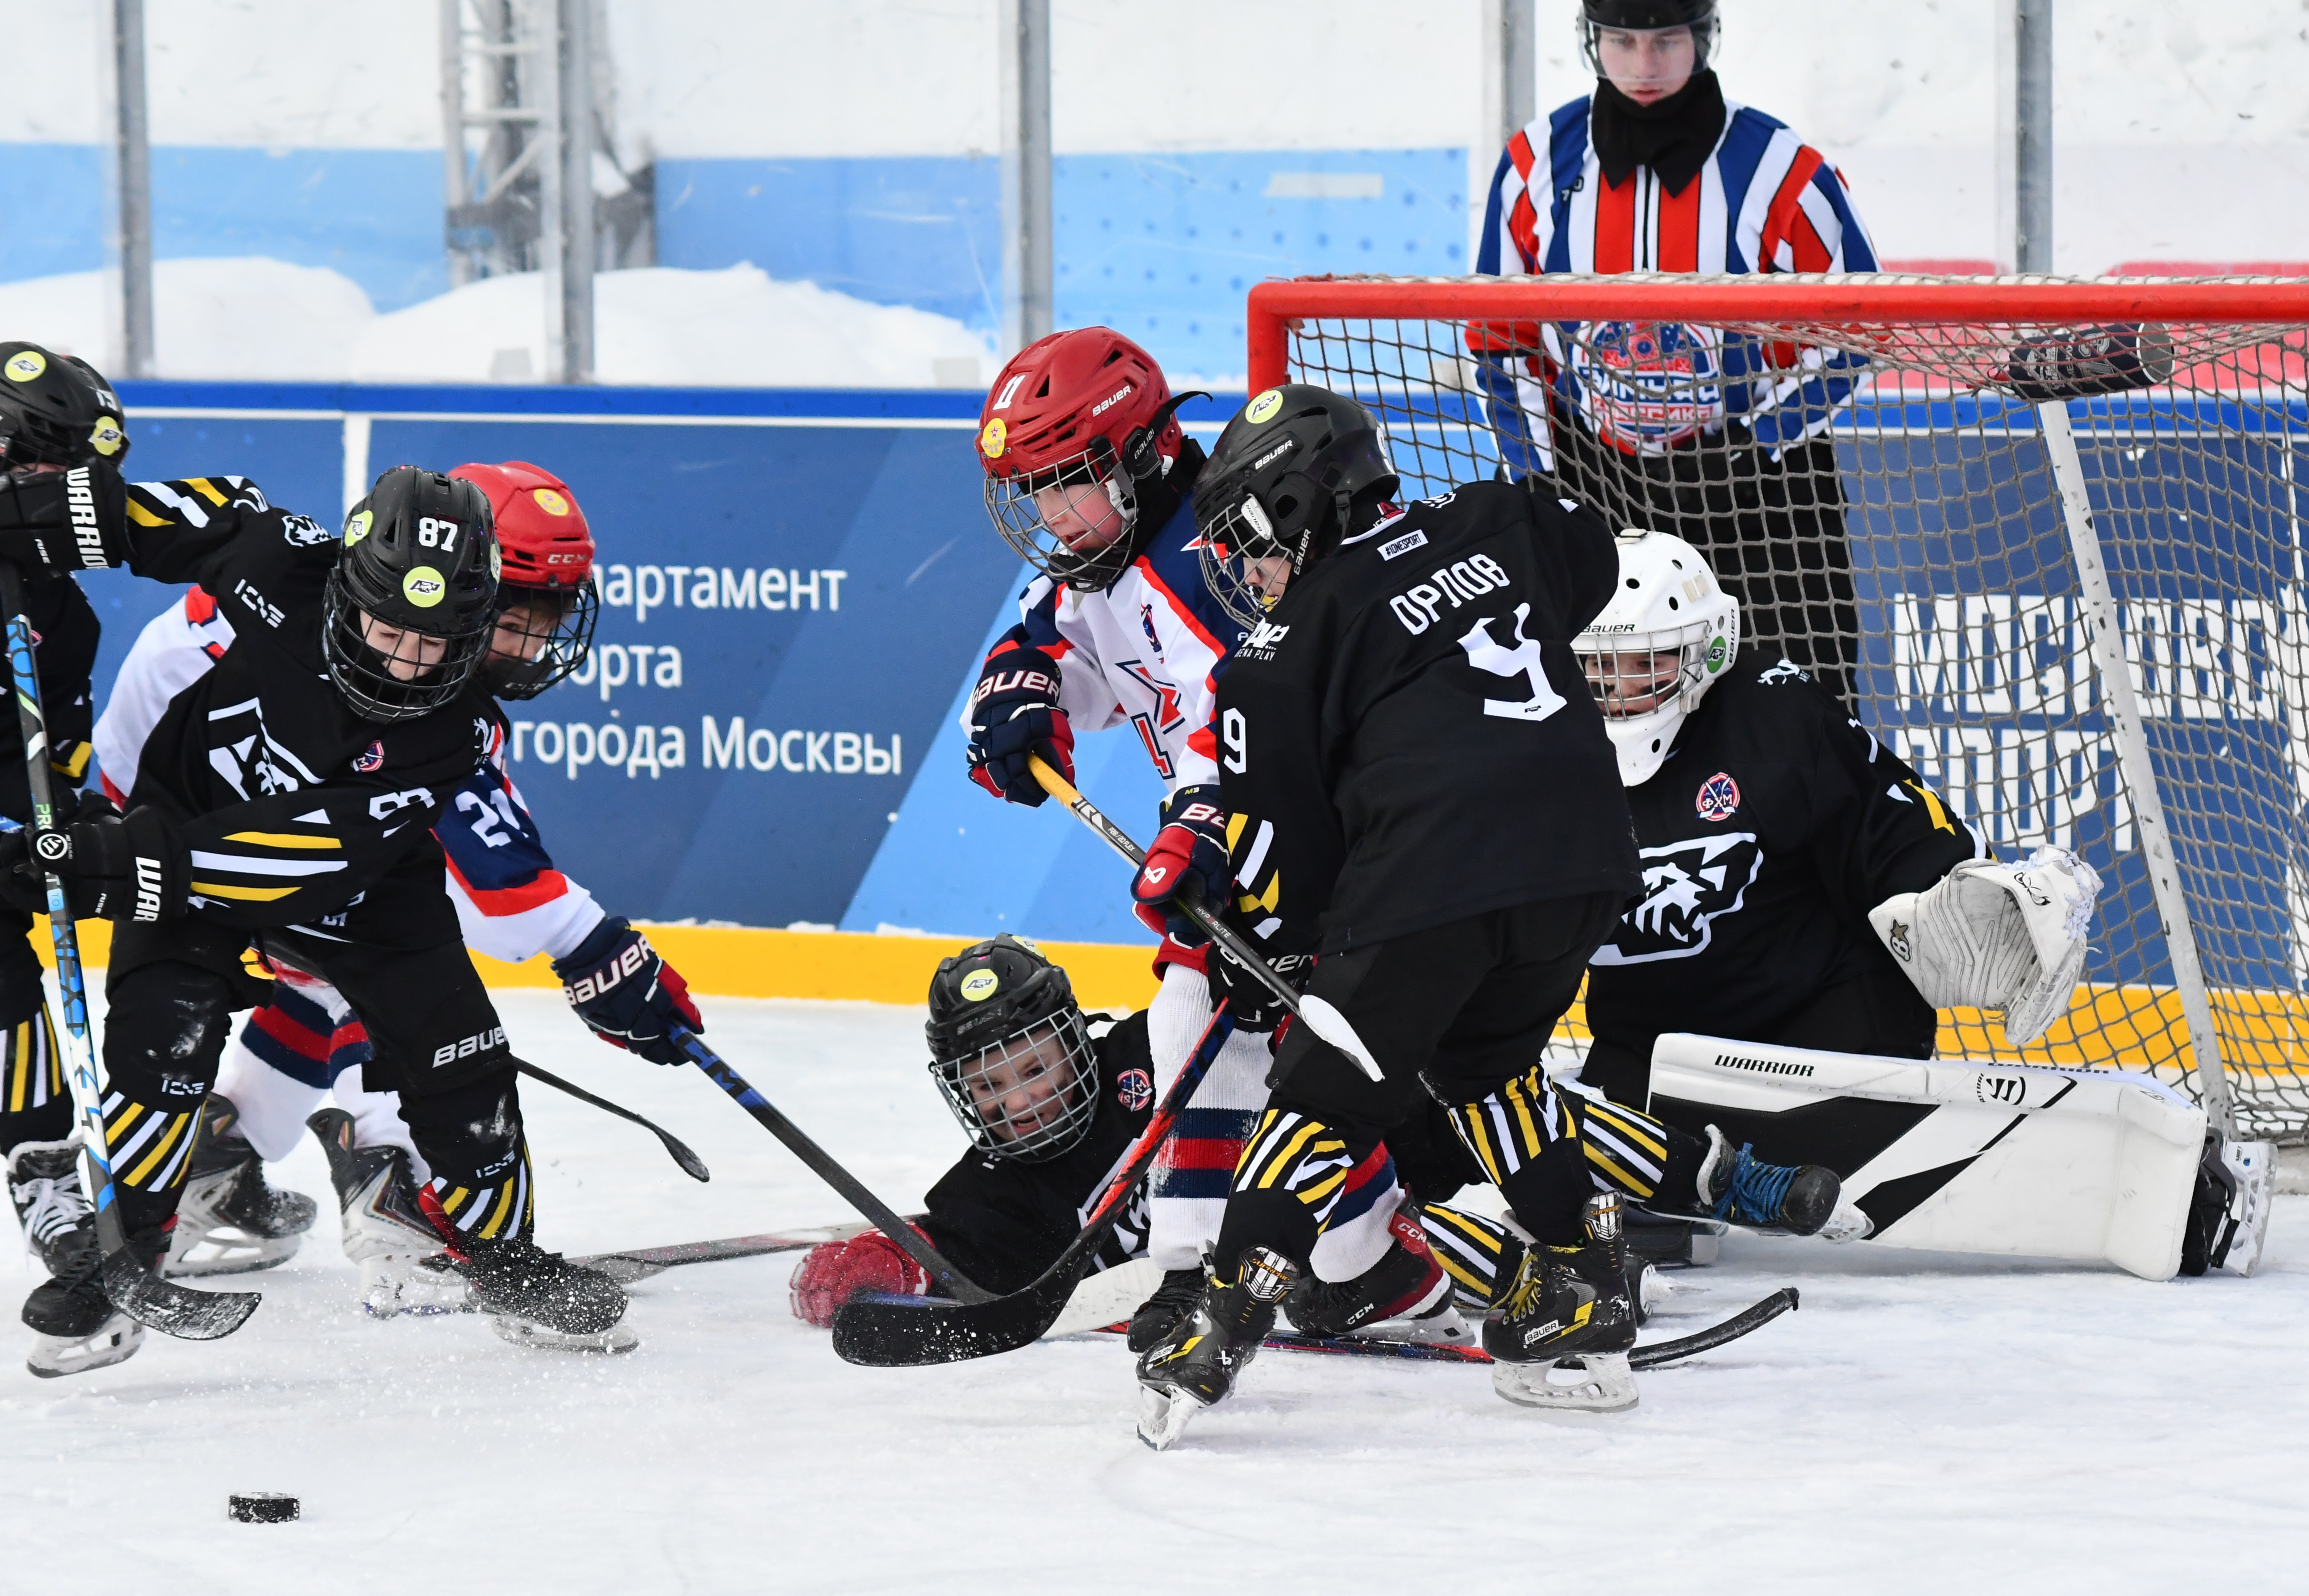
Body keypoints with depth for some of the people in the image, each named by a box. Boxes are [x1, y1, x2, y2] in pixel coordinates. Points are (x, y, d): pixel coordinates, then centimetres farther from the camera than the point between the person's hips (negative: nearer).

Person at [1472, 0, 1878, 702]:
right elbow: (1501, 340, 8)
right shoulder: (1537, 164, -2)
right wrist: (1535, 477, 1)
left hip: (1750, 476, -2)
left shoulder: (1781, 171, -10)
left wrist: (1764, 438, -11)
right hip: (1592, 473, 2)